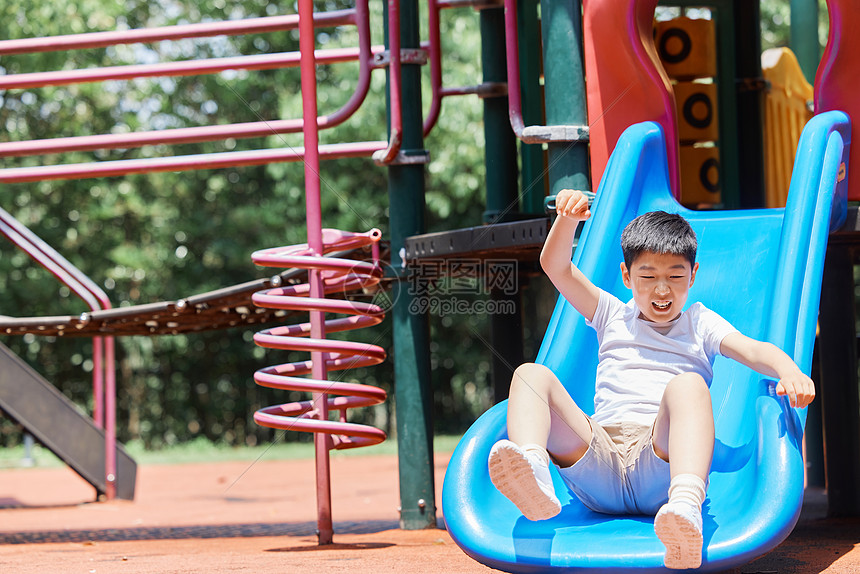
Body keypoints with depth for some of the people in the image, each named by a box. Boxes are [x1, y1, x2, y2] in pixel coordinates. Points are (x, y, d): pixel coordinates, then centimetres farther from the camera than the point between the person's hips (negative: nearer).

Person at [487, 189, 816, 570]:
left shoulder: (699, 324, 26)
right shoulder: (613, 316, 30)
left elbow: (753, 351, 7)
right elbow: (556, 267, 20)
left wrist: (788, 370, -16)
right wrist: (568, 220, -1)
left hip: (662, 460, -2)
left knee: (688, 385, -33)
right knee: (530, 374, -17)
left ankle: (686, 506, -62)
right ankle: (534, 483, -50)